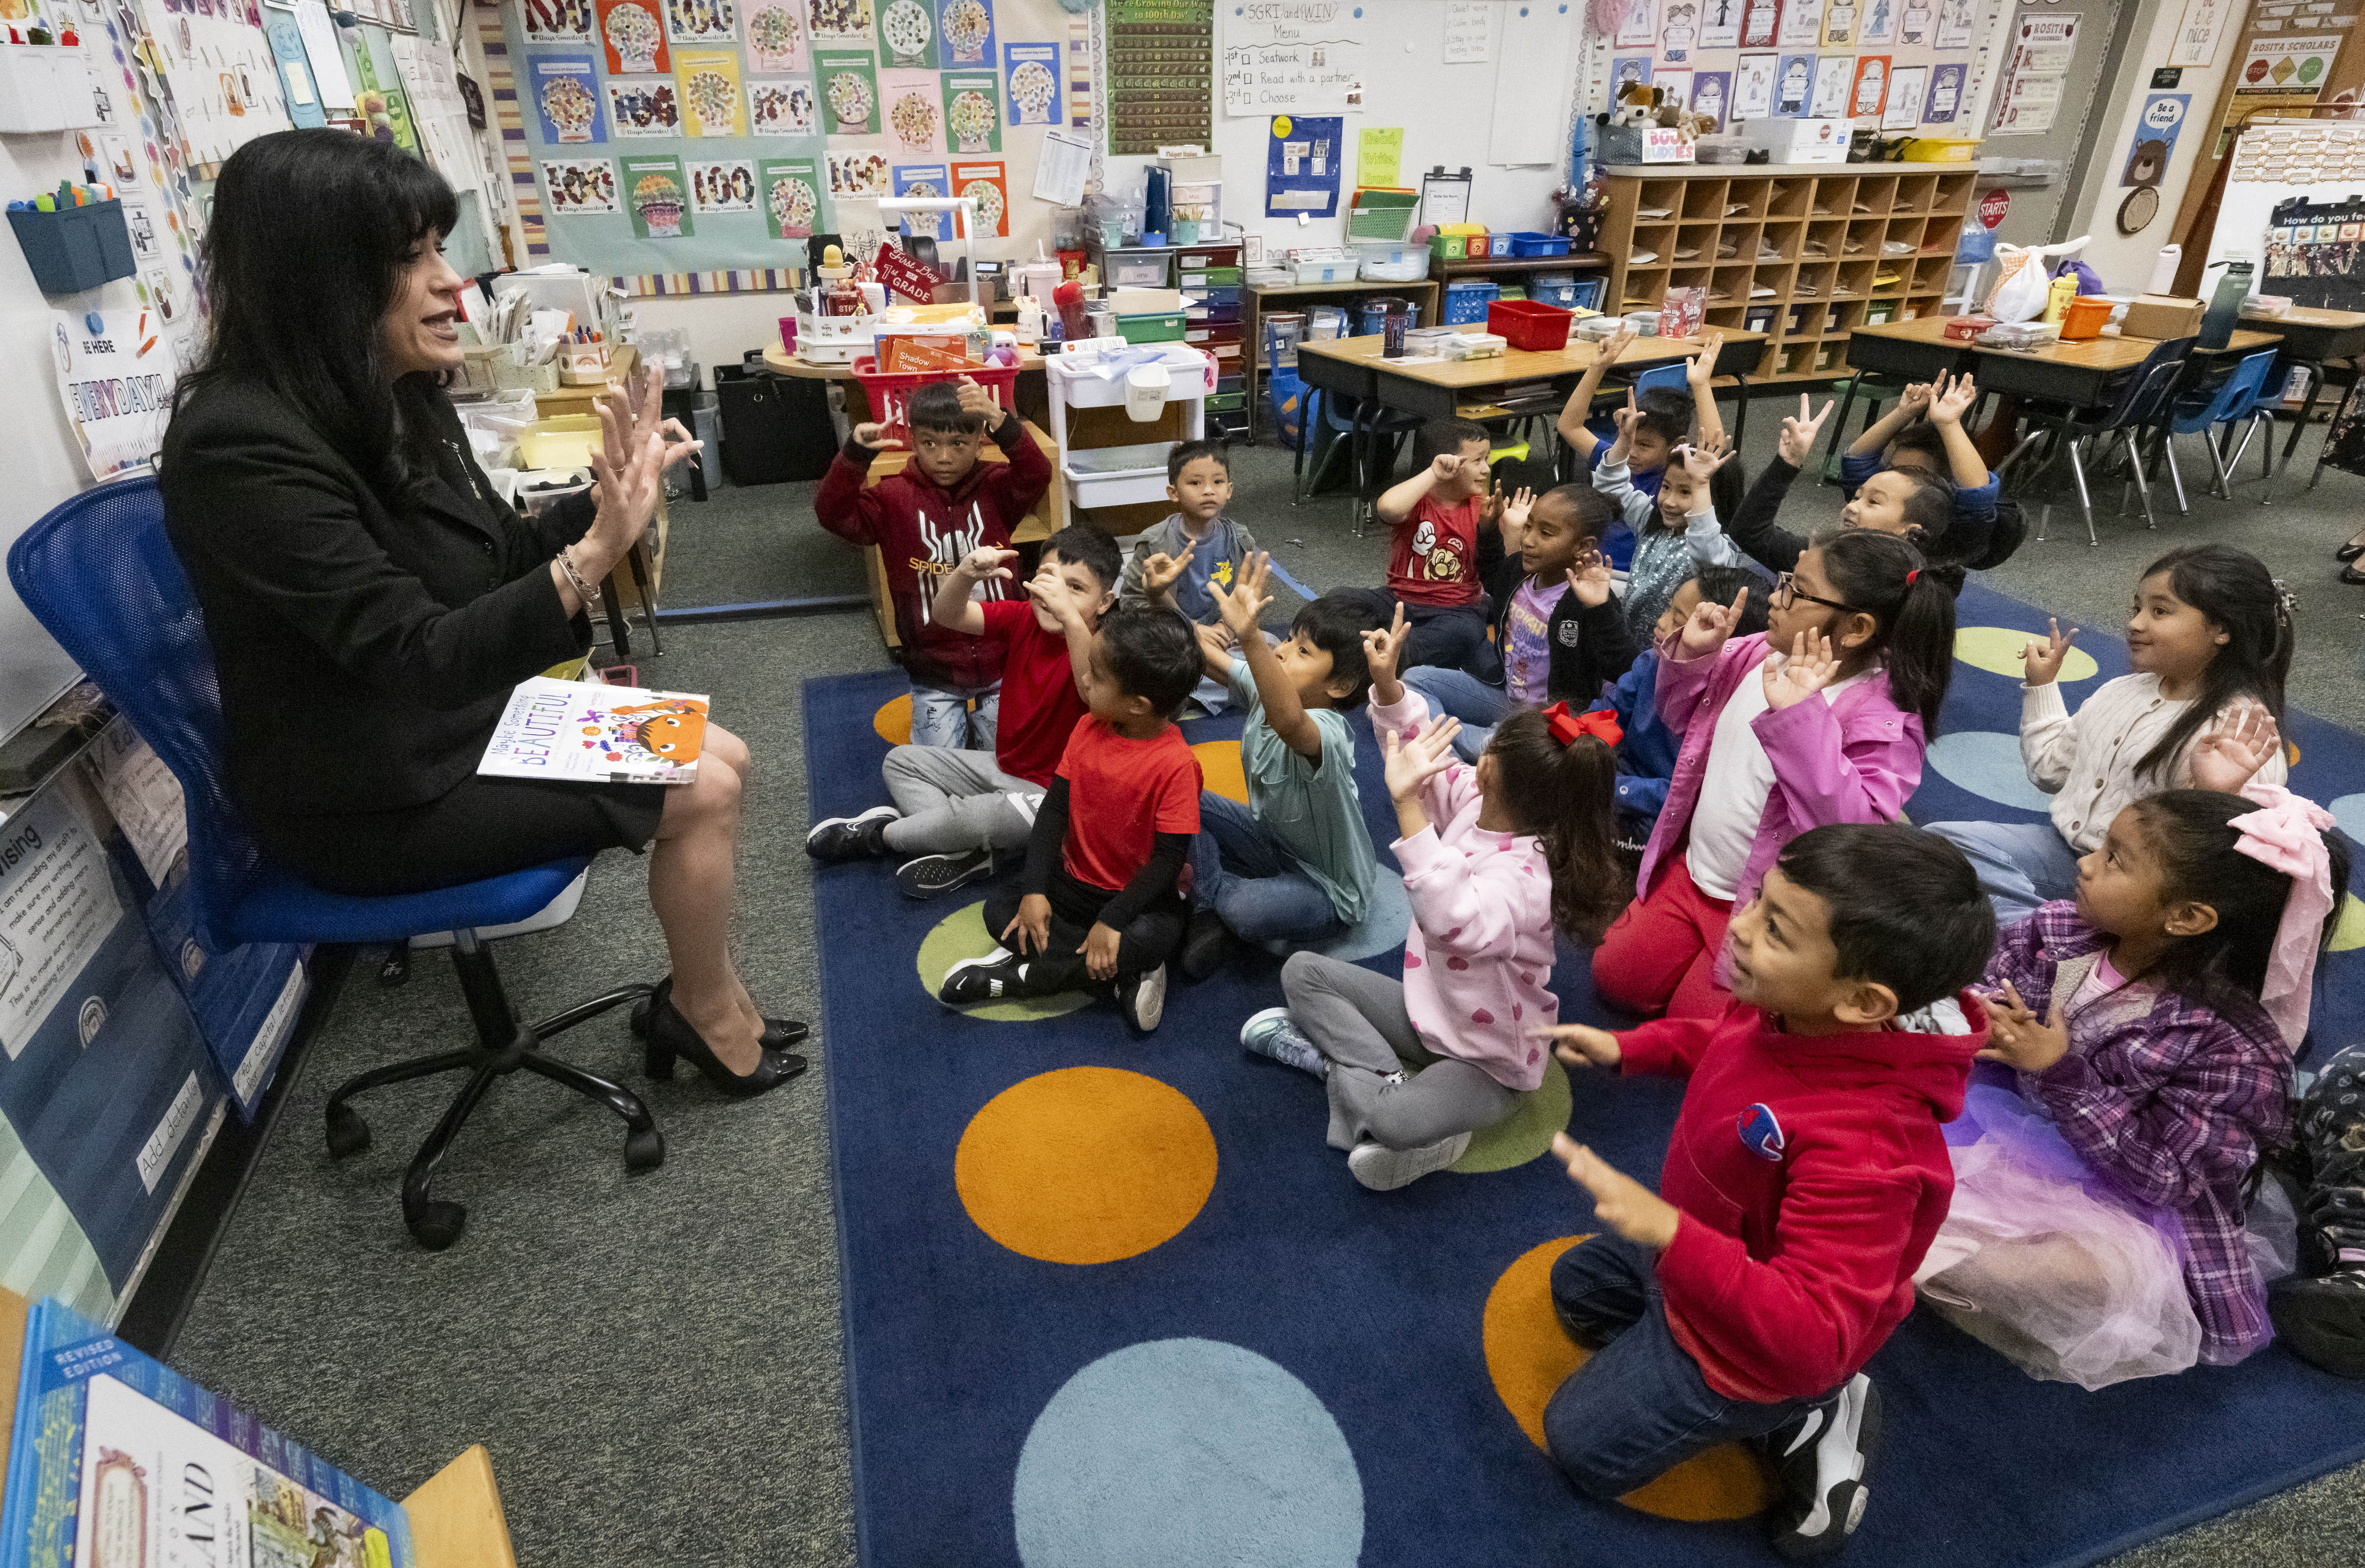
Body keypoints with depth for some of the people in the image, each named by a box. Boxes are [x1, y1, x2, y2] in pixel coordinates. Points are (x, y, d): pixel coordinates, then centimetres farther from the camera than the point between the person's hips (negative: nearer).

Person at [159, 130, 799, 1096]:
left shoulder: (398, 398, 1)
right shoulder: (243, 445, -25)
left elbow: (496, 560, 8)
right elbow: (418, 658, -30)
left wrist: (611, 499, -10)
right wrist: (596, 553, -41)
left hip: (462, 723, 8)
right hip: (371, 794, -8)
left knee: (723, 758, 2)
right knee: (701, 792, -13)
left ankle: (704, 1000, 15)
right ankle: (706, 1015, 11)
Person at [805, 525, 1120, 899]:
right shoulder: (1023, 618, -4)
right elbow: (947, 616, -14)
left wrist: (1069, 616, -60)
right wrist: (966, 574, -36)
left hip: (1051, 794, -8)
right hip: (1003, 766, 8)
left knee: (1009, 815, -37)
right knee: (900, 761, 11)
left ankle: (879, 833, -8)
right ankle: (963, 854, -14)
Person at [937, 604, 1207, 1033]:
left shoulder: (1175, 764, -23)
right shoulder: (1089, 728, -4)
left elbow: (1170, 857, -21)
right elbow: (1055, 807, -3)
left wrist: (1112, 920, -26)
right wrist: (1036, 889, -11)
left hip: (1139, 893, -6)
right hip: (1074, 881, 6)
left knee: (1153, 937, -35)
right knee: (1000, 909, -8)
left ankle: (1014, 978, -20)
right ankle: (1124, 974, -15)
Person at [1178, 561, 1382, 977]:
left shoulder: (1326, 731, -37)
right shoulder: (1264, 688, -11)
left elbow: (1289, 721, -61)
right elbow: (1206, 658, -7)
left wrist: (1250, 636, -74)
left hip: (1327, 888, -8)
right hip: (1272, 839, 8)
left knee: (1248, 911, -37)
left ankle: (1213, 891, -2)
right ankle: (1209, 912, -3)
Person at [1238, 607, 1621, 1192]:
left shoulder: (1522, 875, -34)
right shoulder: (1471, 800, -10)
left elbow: (1457, 922, -53)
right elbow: (1420, 749, 3)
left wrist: (1407, 804, -55)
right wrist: (1387, 686, -16)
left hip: (1489, 1061, -8)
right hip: (1428, 1012, 9)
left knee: (1396, 1124, -36)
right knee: (1302, 971, 3)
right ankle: (1388, 1079, -8)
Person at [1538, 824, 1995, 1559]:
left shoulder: (1864, 1148, -45)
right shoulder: (1792, 1009, -22)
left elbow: (1811, 1337, -42)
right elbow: (1727, 1041, 4)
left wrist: (1673, 1236, -52)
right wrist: (1627, 1048, -6)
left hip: (1741, 1332, -7)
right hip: (1703, 1247, 7)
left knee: (1580, 1444, 11)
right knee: (1576, 1287, 31)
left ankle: (1799, 1417, 15)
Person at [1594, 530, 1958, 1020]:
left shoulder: (1882, 717, -23)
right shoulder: (1763, 655, -4)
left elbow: (1856, 828, -38)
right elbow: (1682, 716, 13)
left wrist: (1797, 717, -44)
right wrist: (1691, 654, -8)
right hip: (1690, 873, 6)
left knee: (1690, 1022, -2)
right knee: (1614, 975, 8)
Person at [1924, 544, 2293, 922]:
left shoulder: (2244, 729, -14)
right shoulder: (2123, 691, 9)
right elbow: (2050, 769, 22)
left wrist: (2216, 796, -42)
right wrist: (2042, 684, 19)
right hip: (2064, 847, 9)